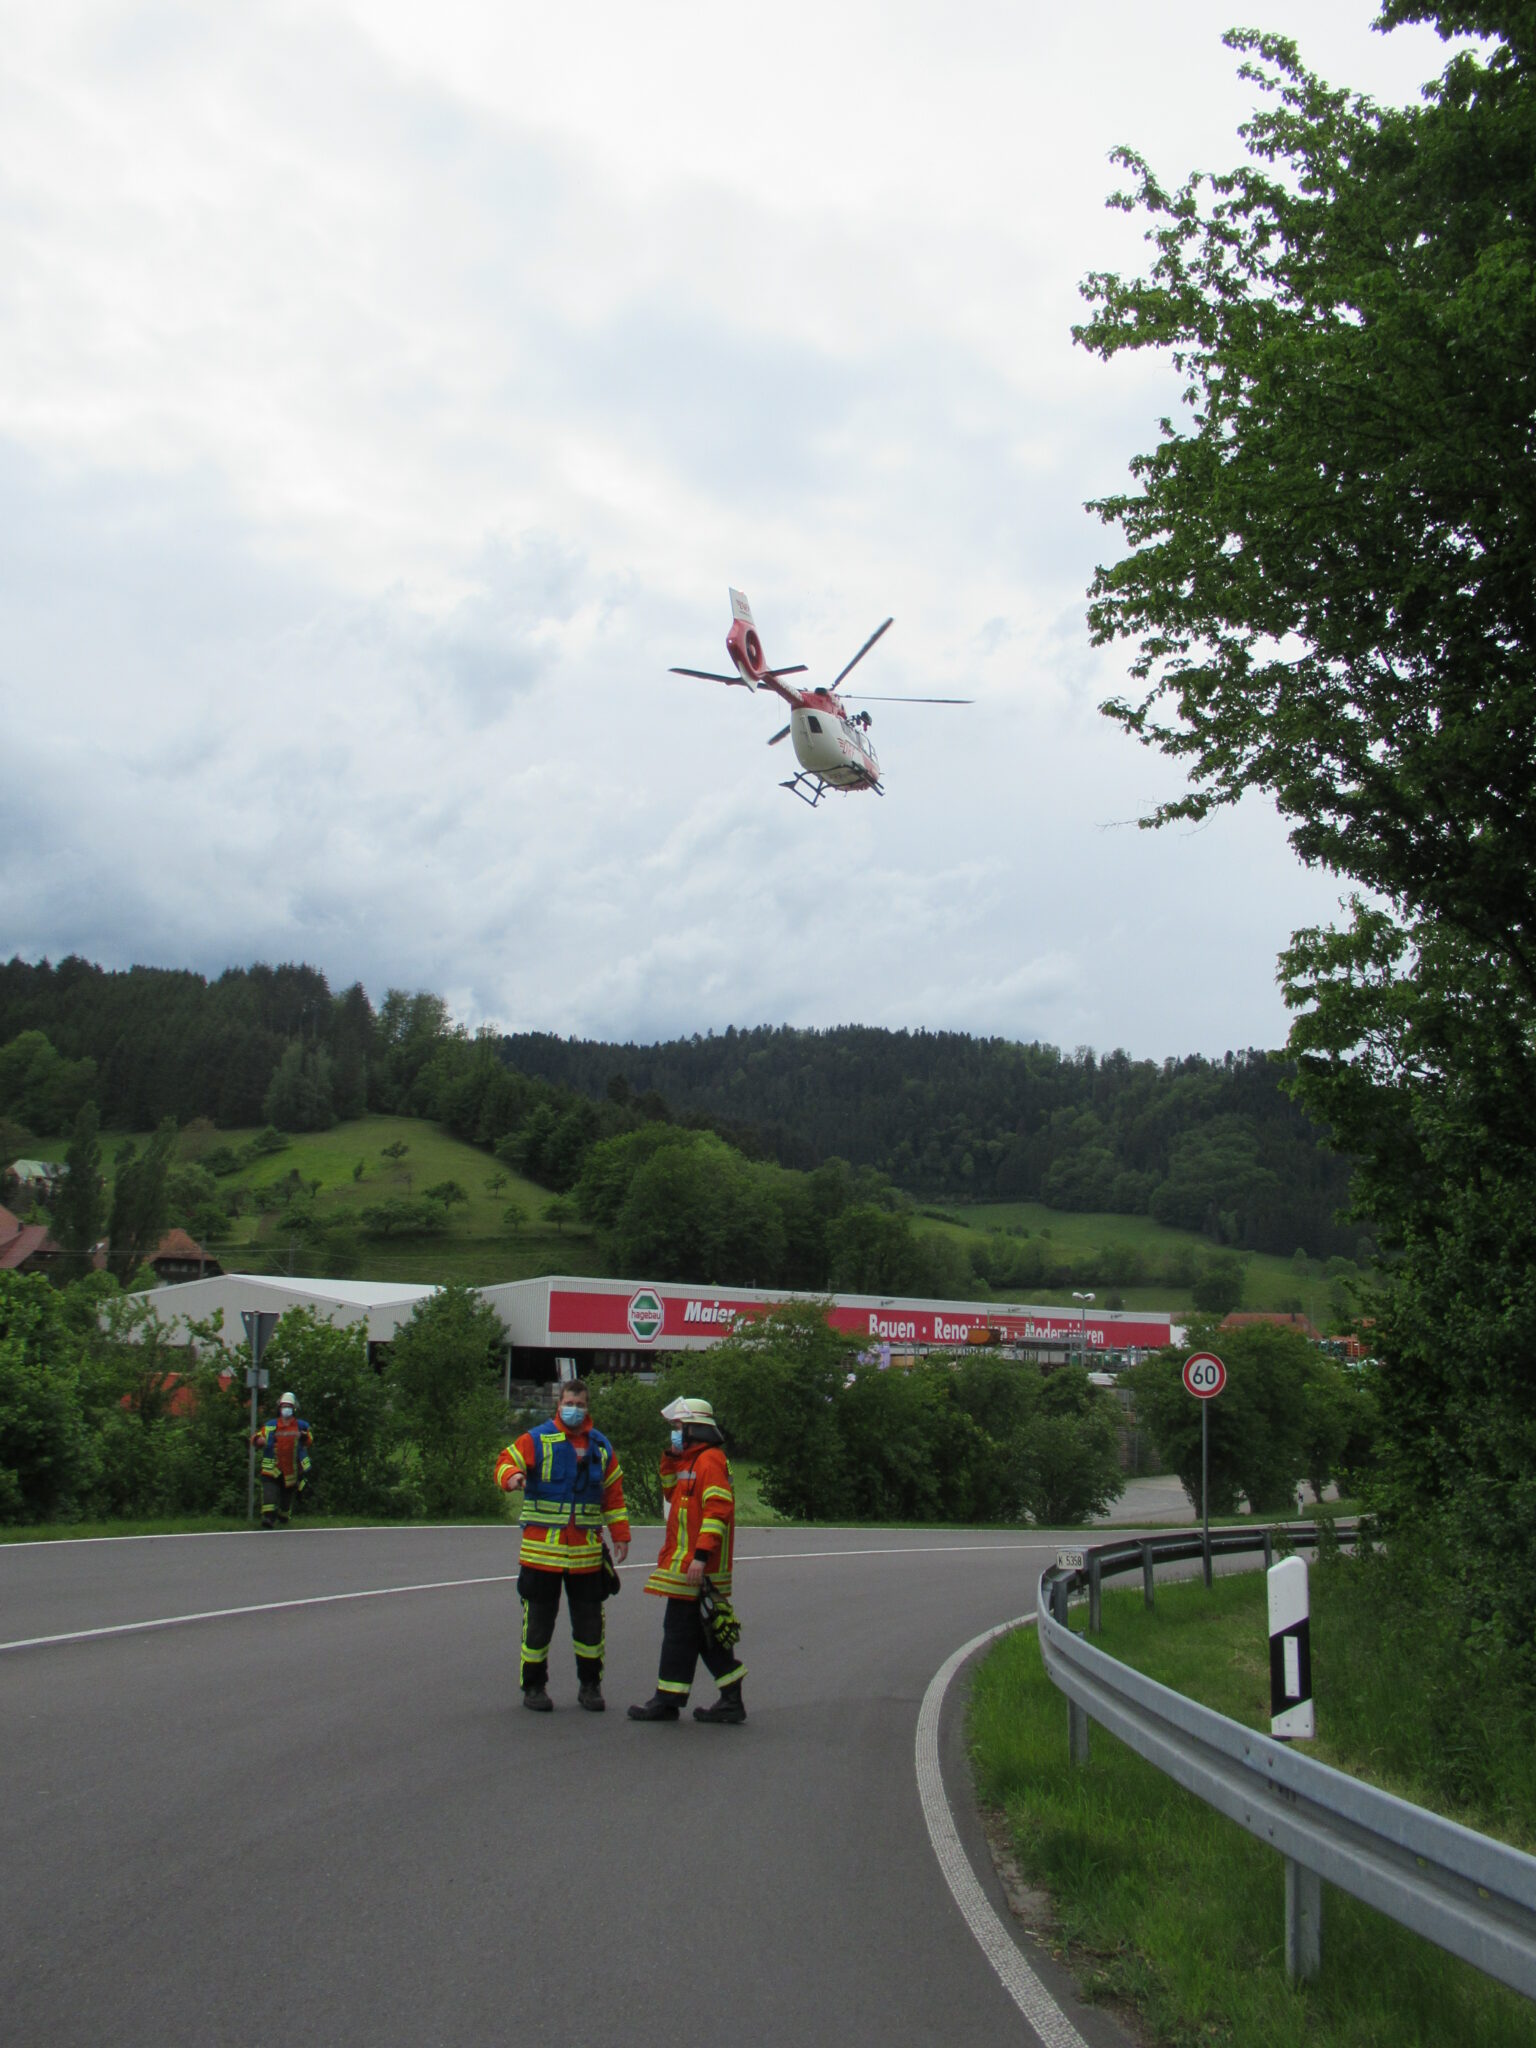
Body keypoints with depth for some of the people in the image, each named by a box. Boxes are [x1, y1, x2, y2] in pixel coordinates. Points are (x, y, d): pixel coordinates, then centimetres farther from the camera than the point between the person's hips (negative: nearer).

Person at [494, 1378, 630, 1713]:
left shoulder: (601, 1447, 12)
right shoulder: (536, 1440, 1)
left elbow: (613, 1494, 16)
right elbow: (506, 1463, -9)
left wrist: (620, 1533, 11)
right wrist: (511, 1477, -33)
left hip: (586, 1551, 3)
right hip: (542, 1546, -3)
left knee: (589, 1618, 7)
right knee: (539, 1618, 2)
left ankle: (590, 1685, 19)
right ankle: (533, 1686, 13)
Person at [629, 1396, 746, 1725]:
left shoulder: (710, 1460, -14)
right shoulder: (691, 1460, 18)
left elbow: (717, 1510, -22)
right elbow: (672, 1492, 30)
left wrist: (700, 1555, -28)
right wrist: (670, 1458, 14)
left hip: (694, 1567, -10)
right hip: (685, 1561, 10)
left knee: (679, 1629, -3)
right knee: (708, 1634, 11)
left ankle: (667, 1701, 4)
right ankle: (731, 1702, 14)